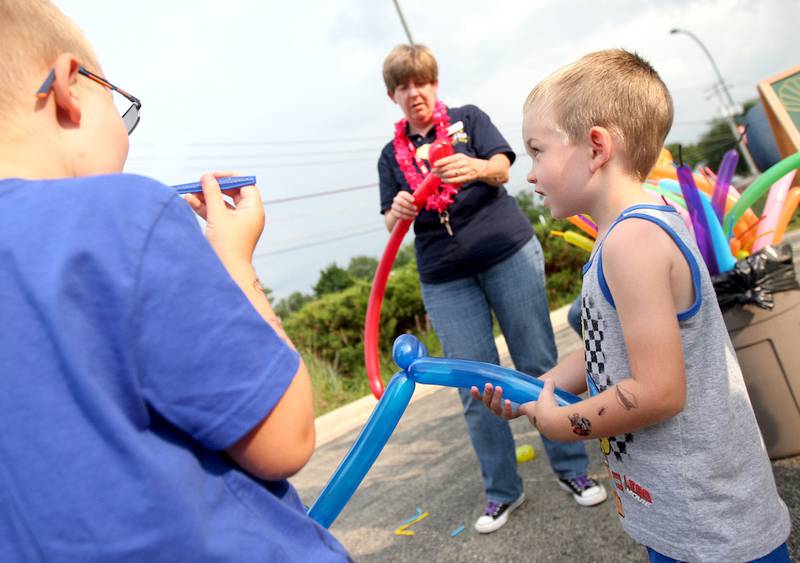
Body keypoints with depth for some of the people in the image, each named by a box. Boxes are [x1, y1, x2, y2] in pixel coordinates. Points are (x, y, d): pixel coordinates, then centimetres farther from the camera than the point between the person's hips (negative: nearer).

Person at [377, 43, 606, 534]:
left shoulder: (469, 119, 6)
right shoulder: (393, 155, 12)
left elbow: (502, 168, -10)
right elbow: (393, 223, 5)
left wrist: (476, 167, -34)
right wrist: (398, 213, -19)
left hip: (509, 254, -2)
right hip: (445, 280, 2)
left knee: (539, 365, 4)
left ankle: (571, 467, 20)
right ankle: (503, 490, 18)